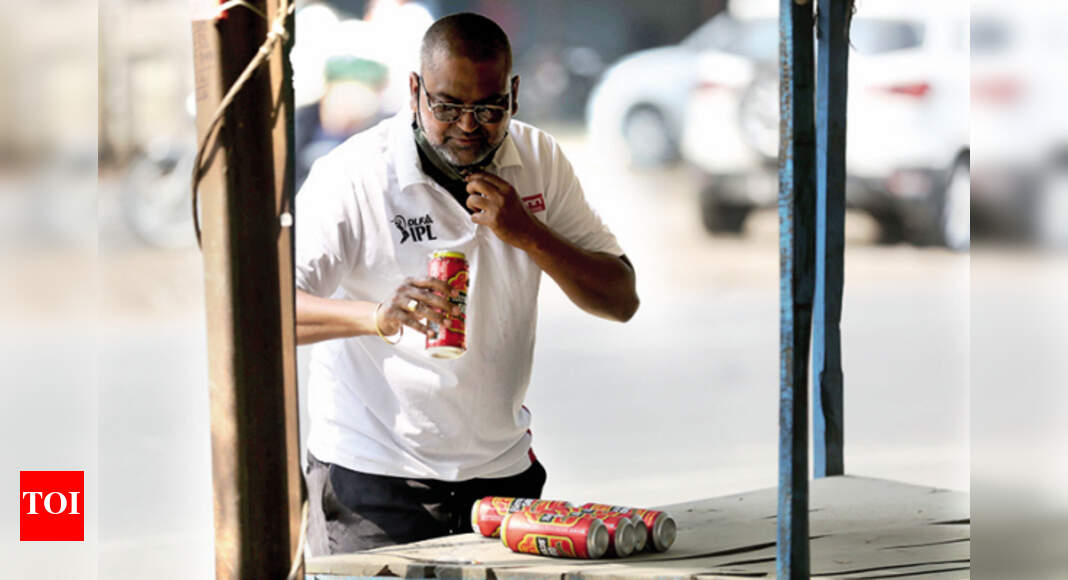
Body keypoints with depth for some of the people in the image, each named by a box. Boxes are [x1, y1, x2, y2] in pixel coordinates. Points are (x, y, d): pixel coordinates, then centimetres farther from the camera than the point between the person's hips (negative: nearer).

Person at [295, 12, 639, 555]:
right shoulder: (353, 175, -14)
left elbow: (621, 300, 0)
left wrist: (527, 234, -15)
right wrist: (377, 316, -40)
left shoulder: (538, 160, 1)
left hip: (502, 470, 4)